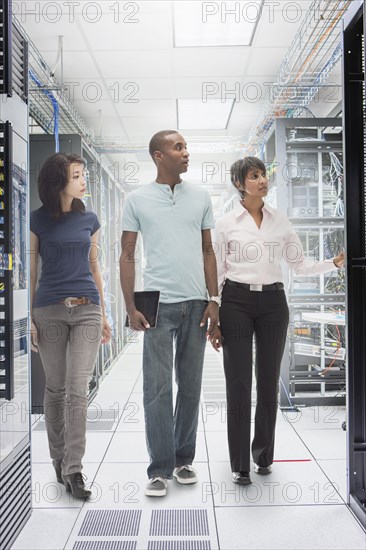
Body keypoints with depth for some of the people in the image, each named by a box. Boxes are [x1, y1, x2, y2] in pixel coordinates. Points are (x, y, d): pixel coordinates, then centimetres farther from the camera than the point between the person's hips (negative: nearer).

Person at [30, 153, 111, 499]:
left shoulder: (89, 219, 8)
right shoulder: (37, 221, 0)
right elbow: (30, 271, 2)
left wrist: (103, 314, 13)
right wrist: (28, 318, -3)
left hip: (86, 309, 1)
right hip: (49, 311, -1)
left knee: (78, 390, -5)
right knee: (55, 389, 9)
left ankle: (72, 468, 3)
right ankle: (59, 460, 25)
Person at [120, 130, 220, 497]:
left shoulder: (200, 197, 9)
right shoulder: (137, 199, 2)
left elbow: (207, 251, 11)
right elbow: (127, 255, 3)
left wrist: (213, 299, 3)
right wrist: (131, 307, -4)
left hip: (196, 303, 3)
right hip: (158, 303, -2)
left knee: (190, 386, 9)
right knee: (157, 388, -2)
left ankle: (184, 459, 24)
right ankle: (160, 468, 10)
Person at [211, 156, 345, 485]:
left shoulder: (280, 221, 9)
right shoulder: (226, 223, 1)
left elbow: (301, 266, 10)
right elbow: (216, 273, 1)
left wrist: (335, 263, -7)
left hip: (273, 302, 3)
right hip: (237, 301, -2)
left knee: (269, 382, 9)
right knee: (239, 385, 0)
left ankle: (264, 455, 27)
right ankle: (240, 464, 14)